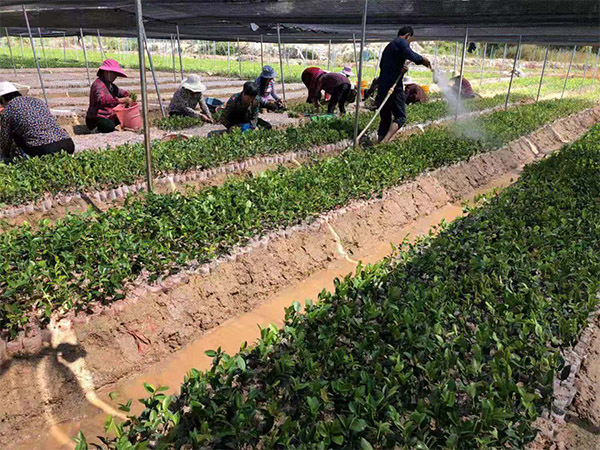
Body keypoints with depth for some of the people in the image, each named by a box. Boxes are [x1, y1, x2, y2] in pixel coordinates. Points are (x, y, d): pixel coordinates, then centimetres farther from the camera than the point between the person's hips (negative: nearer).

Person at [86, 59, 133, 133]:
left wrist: (127, 96, -5)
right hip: (95, 119, -10)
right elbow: (102, 100, -35)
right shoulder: (98, 84, -17)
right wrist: (121, 100, -41)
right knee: (109, 126, -39)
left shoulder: (109, 84, 14)